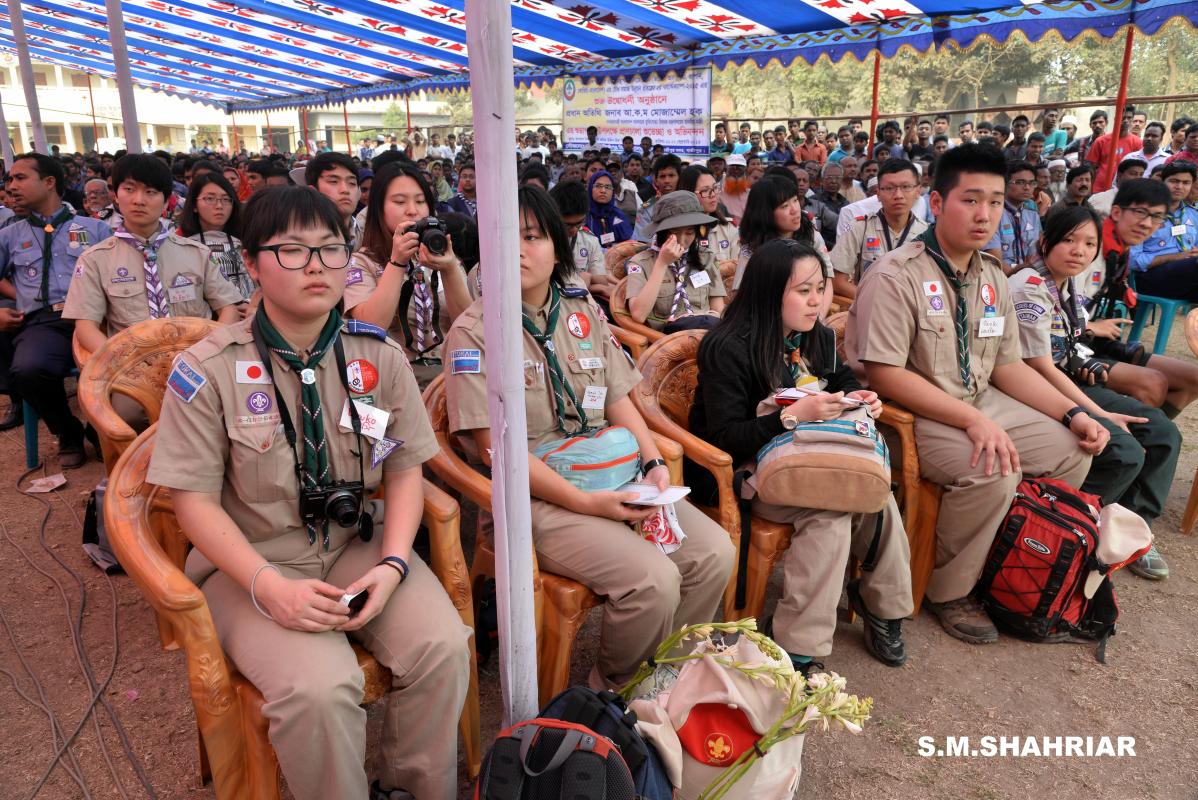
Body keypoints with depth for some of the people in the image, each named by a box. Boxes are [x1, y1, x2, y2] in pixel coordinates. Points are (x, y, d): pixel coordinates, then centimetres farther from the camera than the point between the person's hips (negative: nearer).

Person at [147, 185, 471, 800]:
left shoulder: (380, 357, 0)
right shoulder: (208, 371, -8)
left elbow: (405, 471, 3)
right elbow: (195, 501, -7)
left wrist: (391, 565, -12)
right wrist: (269, 586, -20)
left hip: (359, 545, 3)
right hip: (253, 563, -2)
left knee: (442, 647, -20)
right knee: (317, 688, -28)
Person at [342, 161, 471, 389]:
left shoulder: (445, 257, 14)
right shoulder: (362, 263, 5)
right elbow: (369, 329, -10)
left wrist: (450, 271, -13)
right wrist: (397, 262, -13)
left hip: (450, 372, 3)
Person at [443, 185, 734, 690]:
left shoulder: (584, 313, 12)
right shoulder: (473, 331, -6)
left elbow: (619, 401, 12)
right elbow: (497, 447, -12)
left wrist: (654, 464, -7)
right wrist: (586, 503, -20)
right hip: (535, 496, -6)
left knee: (714, 553, -11)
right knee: (653, 581, -24)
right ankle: (612, 692, 7)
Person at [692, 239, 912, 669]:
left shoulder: (817, 338, 6)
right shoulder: (727, 348, -18)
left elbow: (842, 378, 25)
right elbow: (724, 439, -22)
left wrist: (858, 397, 0)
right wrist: (794, 416, -31)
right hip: (742, 472, -7)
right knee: (833, 510, -29)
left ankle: (880, 601, 7)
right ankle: (797, 648, -19)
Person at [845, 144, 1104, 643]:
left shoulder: (992, 279, 9)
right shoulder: (896, 277, -18)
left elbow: (1007, 365, 13)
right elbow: (884, 374, -23)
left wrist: (1072, 413, 0)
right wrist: (973, 420, -27)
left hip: (980, 403, 9)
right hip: (911, 414, -8)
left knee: (1073, 451, 2)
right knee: (994, 472, -29)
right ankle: (949, 593, -5)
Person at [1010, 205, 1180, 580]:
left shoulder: (1068, 289, 9)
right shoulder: (1030, 289, -18)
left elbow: (1065, 357, 15)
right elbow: (1041, 369, -19)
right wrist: (1102, 415, -15)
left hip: (1066, 385, 9)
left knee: (1162, 433, 0)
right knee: (1125, 453, -22)